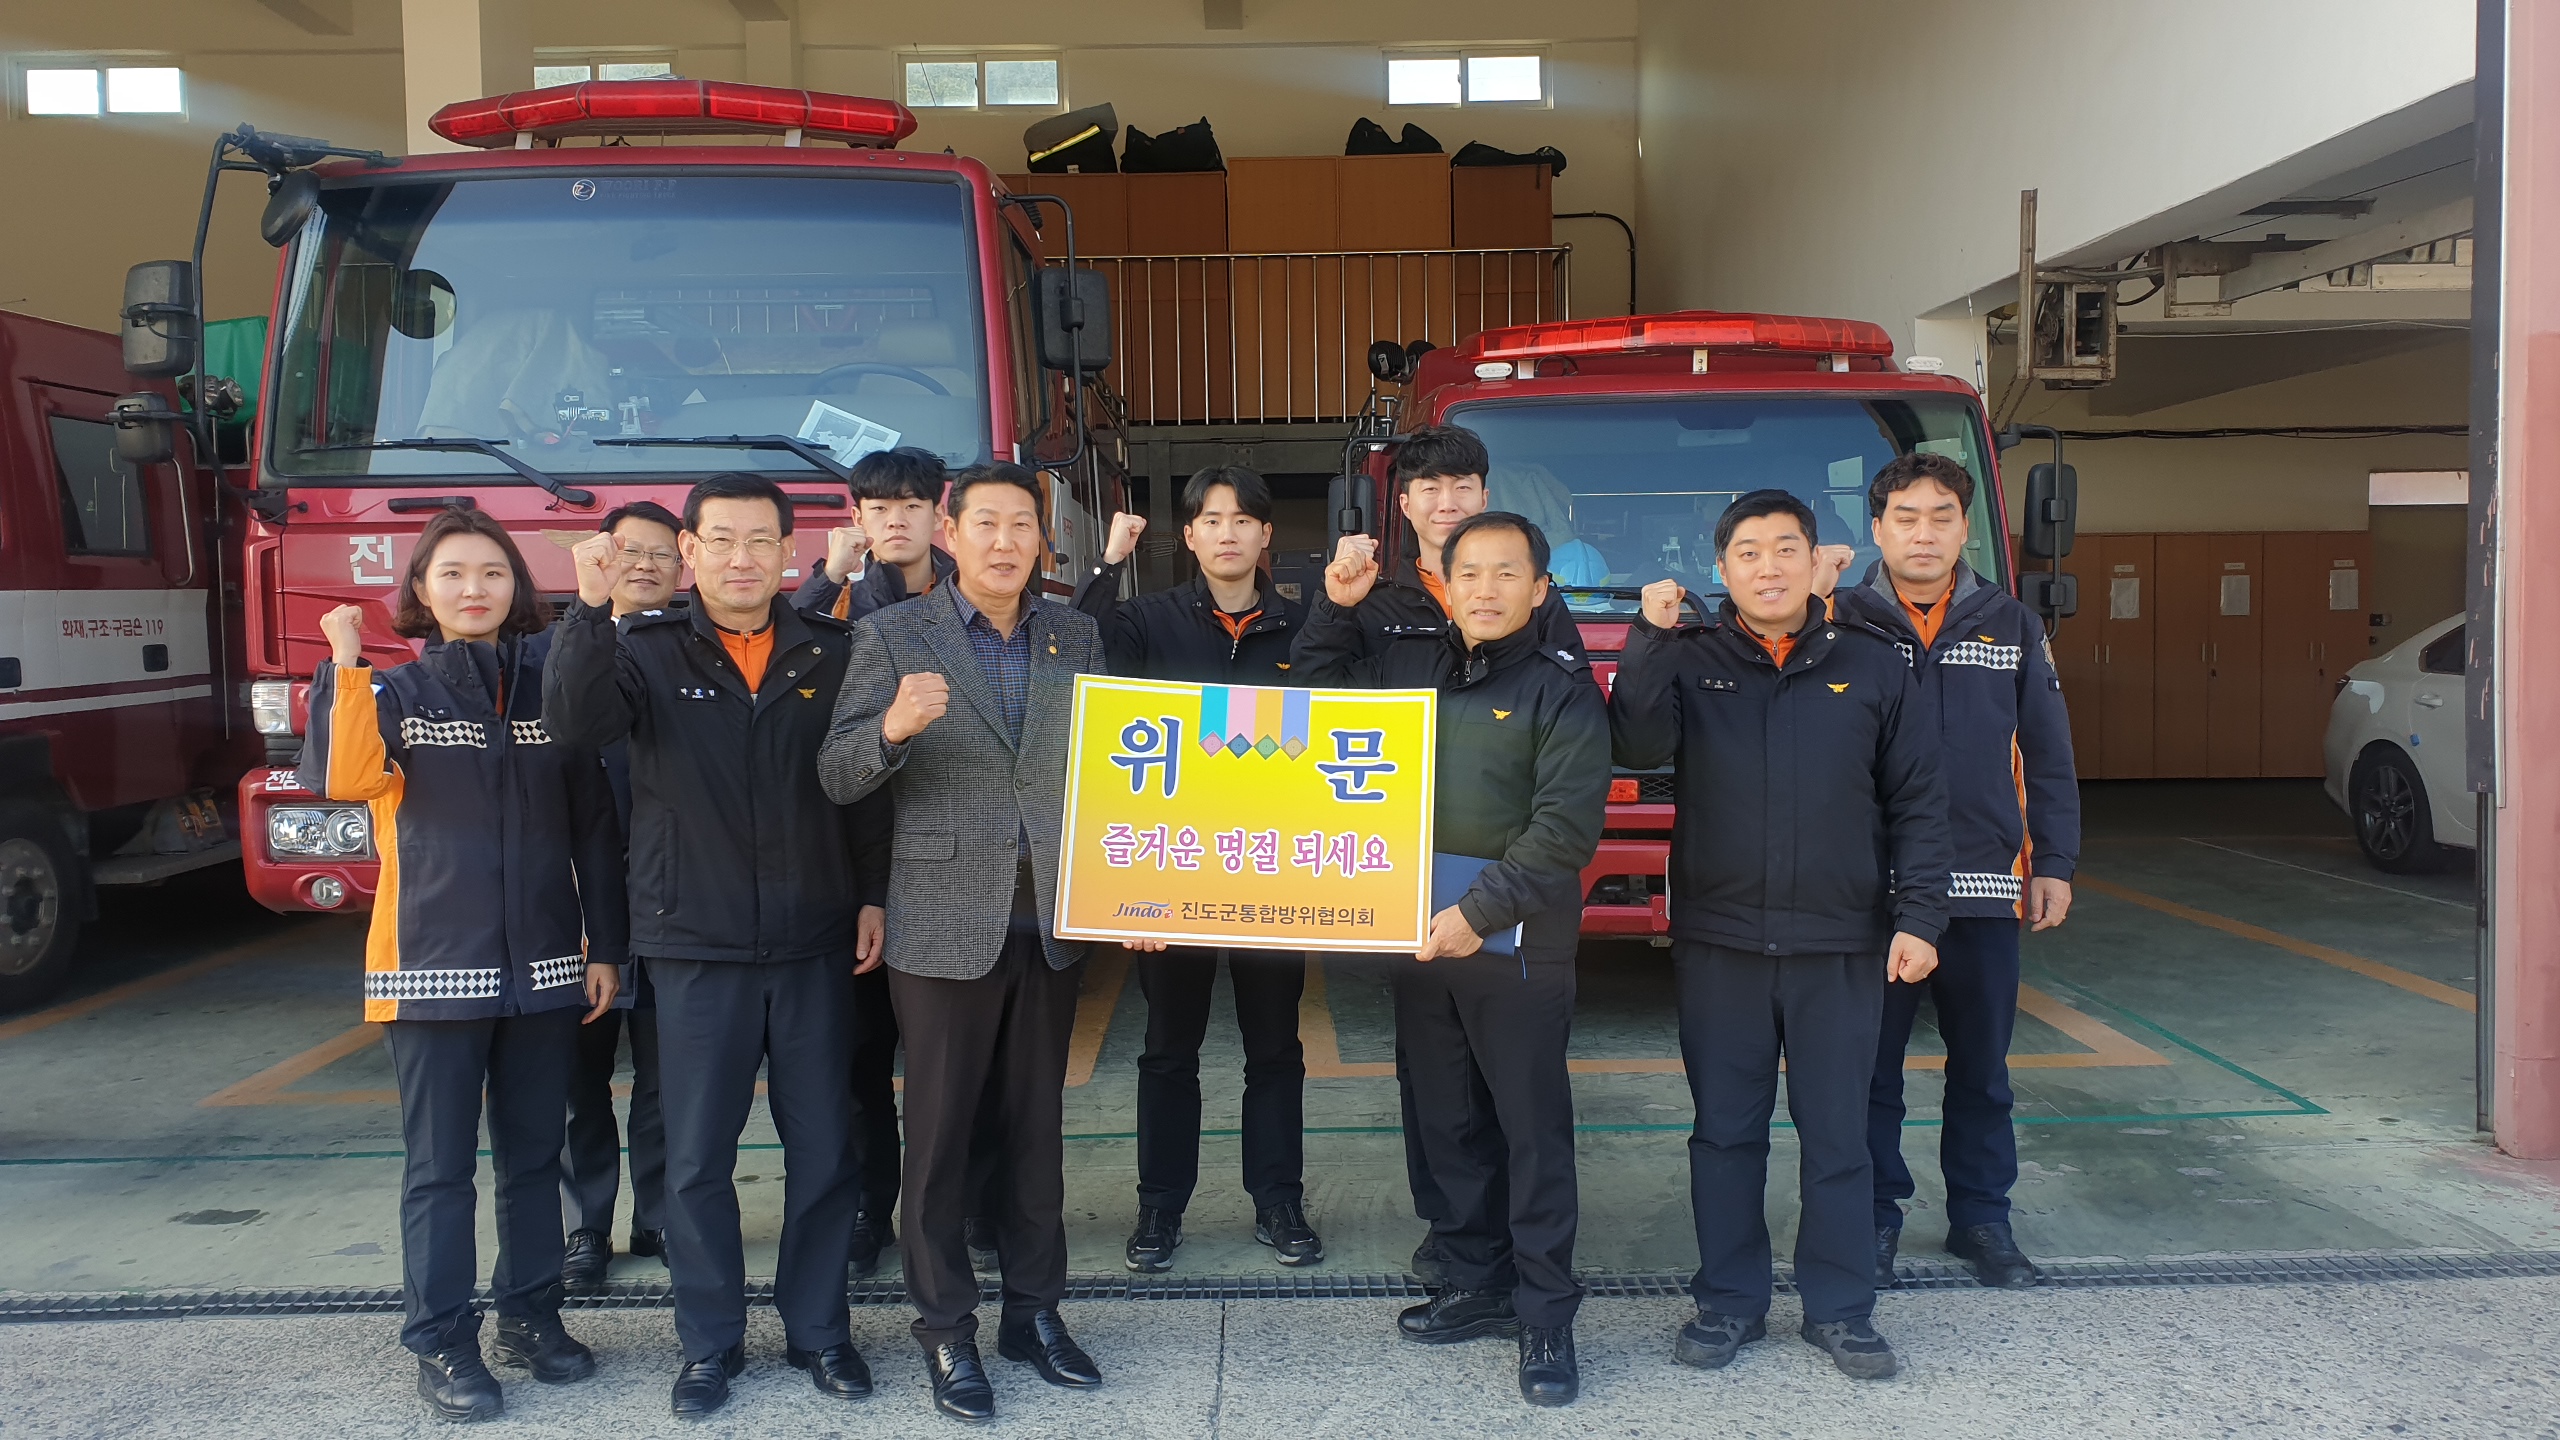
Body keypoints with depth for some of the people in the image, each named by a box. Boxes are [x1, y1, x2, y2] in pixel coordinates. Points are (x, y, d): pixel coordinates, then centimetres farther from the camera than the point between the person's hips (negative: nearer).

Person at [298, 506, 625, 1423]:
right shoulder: (397, 692, 1)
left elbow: (594, 829, 7)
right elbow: (341, 777, -21)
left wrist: (605, 949, 3)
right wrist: (345, 665, -22)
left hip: (545, 968, 3)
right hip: (433, 967, -2)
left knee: (533, 1156, 12)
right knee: (440, 1167, 3)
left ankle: (529, 1316, 25)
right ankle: (441, 1344, 12)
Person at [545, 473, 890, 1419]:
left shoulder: (834, 653, 4)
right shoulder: (649, 651, 0)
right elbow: (574, 722, -17)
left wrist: (873, 894, 2)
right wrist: (591, 608, -28)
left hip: (816, 944, 1)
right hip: (696, 947, -1)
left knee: (822, 1148, 8)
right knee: (697, 1156, 7)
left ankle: (818, 1329, 24)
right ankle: (710, 1342, 22)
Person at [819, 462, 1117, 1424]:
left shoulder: (1076, 636, 8)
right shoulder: (893, 636, -3)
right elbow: (836, 778, -7)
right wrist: (893, 726, -27)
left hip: (1052, 926, 3)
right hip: (946, 925, -3)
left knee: (1035, 1125, 13)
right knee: (941, 1133, 6)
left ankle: (1035, 1311, 26)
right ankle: (946, 1332, 19)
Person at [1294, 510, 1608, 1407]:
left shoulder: (1560, 688, -6)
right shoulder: (1406, 667, 10)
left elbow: (1565, 828, -14)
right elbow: (1319, 691, 26)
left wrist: (1481, 911, -21)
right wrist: (1336, 605, 11)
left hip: (1518, 944, -5)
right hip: (1418, 932, 5)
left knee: (1533, 1128, 0)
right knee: (1448, 1121, 13)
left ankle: (1546, 1316, 9)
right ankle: (1480, 1286, 26)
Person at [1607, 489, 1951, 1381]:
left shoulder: (1869, 665, 4)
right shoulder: (1687, 662, 3)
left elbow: (1917, 803, 5)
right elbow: (1637, 747, -15)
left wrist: (1918, 918, -2)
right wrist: (1649, 639, -20)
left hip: (1841, 946, 0)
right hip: (1718, 942, 0)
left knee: (1836, 1136, 8)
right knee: (1725, 1133, 9)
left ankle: (1840, 1308, 21)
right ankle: (1729, 1301, 22)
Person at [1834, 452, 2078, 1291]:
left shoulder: (2010, 627, 7)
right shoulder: (1841, 624, 0)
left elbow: (2046, 753, 10)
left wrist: (2054, 863, 6)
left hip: (1984, 885, 2)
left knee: (1981, 1065, 11)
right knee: (1871, 1065, 7)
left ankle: (1981, 1218, 25)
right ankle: (1874, 1216, 20)